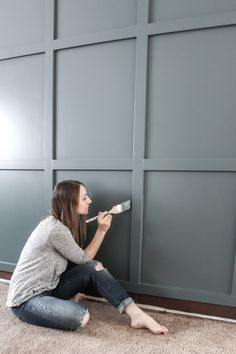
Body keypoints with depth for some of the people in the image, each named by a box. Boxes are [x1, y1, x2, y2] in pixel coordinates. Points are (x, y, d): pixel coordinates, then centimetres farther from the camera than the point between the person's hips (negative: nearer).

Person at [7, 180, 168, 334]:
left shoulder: (60, 223, 2)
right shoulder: (55, 228, -27)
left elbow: (78, 261, 5)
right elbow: (84, 258, -16)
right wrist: (102, 230, -15)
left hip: (49, 287, 8)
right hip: (26, 298, -8)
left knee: (94, 268, -14)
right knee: (80, 316, -31)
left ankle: (136, 314, -11)